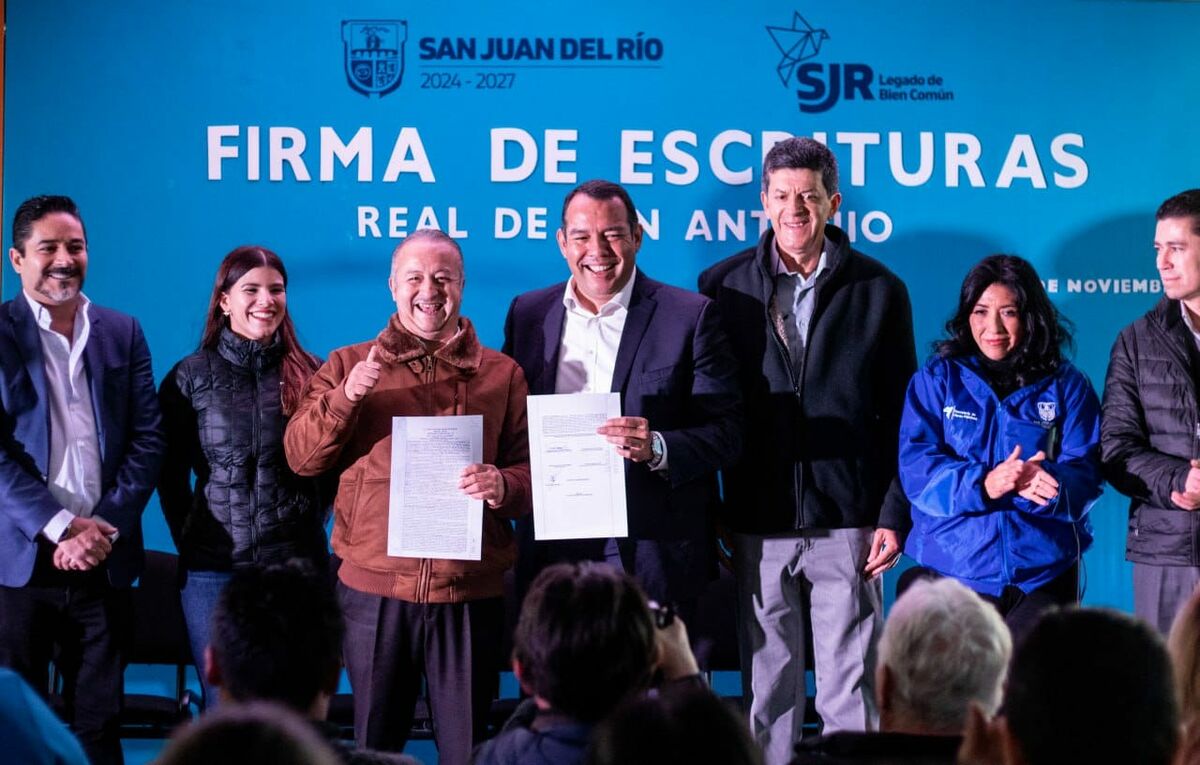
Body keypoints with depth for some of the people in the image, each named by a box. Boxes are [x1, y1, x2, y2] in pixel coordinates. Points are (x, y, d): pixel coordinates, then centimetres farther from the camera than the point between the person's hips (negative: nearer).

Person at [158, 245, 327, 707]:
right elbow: (171, 474, 7)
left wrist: (311, 525, 3)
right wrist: (188, 542, 2)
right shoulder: (191, 377, 2)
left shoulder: (308, 375, 5)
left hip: (296, 564, 1)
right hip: (214, 567, -1)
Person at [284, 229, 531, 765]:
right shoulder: (348, 366, 8)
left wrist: (504, 485, -17)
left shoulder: (502, 374, 8)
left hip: (469, 593, 0)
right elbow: (301, 458, 2)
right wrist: (346, 396, -14)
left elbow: (532, 469, 6)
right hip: (374, 590, 0)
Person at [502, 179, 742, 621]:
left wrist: (657, 448, -21)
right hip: (550, 551, 3)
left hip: (651, 553, -3)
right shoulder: (528, 314, 12)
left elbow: (726, 432, -4)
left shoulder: (690, 317, 0)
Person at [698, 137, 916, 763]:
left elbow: (900, 415, 5)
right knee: (767, 693, 7)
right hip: (756, 525, 1)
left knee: (850, 692, 3)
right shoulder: (724, 285, 5)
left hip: (848, 524, -1)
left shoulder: (879, 290, 4)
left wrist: (895, 515, -2)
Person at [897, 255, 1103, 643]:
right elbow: (915, 468, -4)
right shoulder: (936, 380, 7)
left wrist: (1051, 484, -24)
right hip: (951, 569, 0)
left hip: (1043, 576, 0)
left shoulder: (1066, 385, 7)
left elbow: (1087, 474, -1)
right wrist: (983, 483, -21)